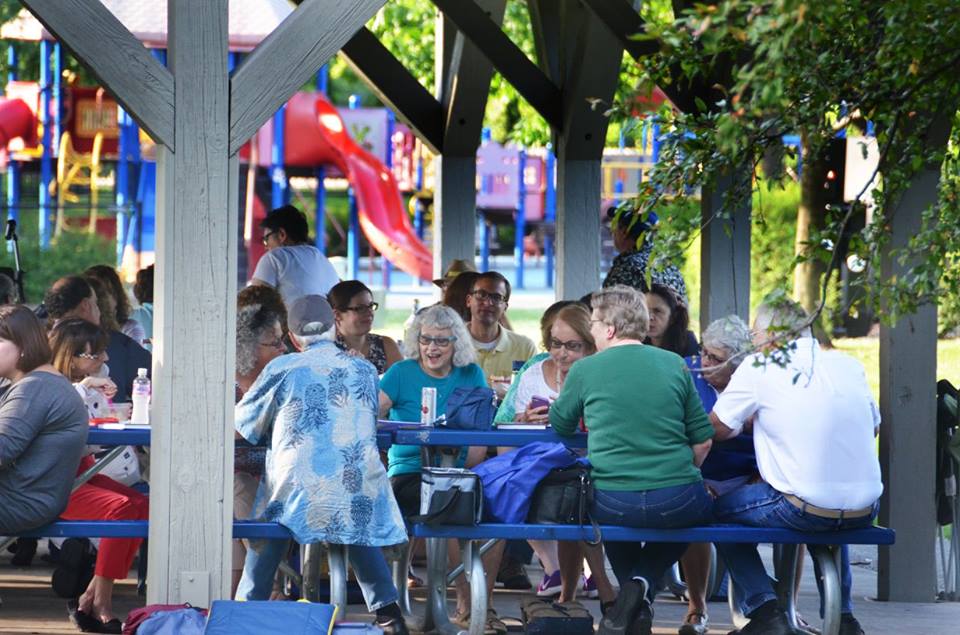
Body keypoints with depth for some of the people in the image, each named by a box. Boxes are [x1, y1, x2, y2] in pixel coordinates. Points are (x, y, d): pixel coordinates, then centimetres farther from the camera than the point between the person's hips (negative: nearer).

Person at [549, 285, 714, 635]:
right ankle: (643, 583, 7)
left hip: (611, 504, 1)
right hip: (676, 502, -1)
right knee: (697, 505, 34)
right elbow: (703, 439, 8)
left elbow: (559, 426, 18)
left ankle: (631, 587, 16)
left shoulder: (584, 370, 1)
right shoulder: (675, 365, 6)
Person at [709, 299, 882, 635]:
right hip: (863, 511, 6)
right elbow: (873, 427, 21)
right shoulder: (849, 365, 10)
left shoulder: (758, 367, -3)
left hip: (805, 510, -5)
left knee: (720, 509, 17)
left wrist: (754, 416, 24)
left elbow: (717, 429, 3)